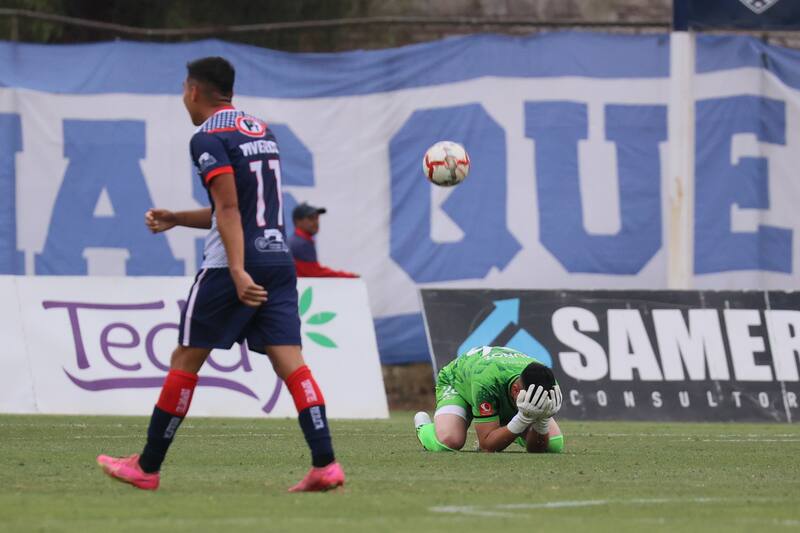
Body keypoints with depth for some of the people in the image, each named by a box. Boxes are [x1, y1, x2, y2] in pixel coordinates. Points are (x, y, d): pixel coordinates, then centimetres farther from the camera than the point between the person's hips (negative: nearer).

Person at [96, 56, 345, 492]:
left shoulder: (209, 138, -7)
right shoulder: (262, 131, 19)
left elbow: (229, 208, -18)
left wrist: (238, 272, -25)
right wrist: (176, 219, 27)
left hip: (232, 266, -7)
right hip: (279, 259, 7)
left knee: (185, 360, 4)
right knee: (289, 361, -2)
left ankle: (147, 467, 11)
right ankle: (325, 464, -18)